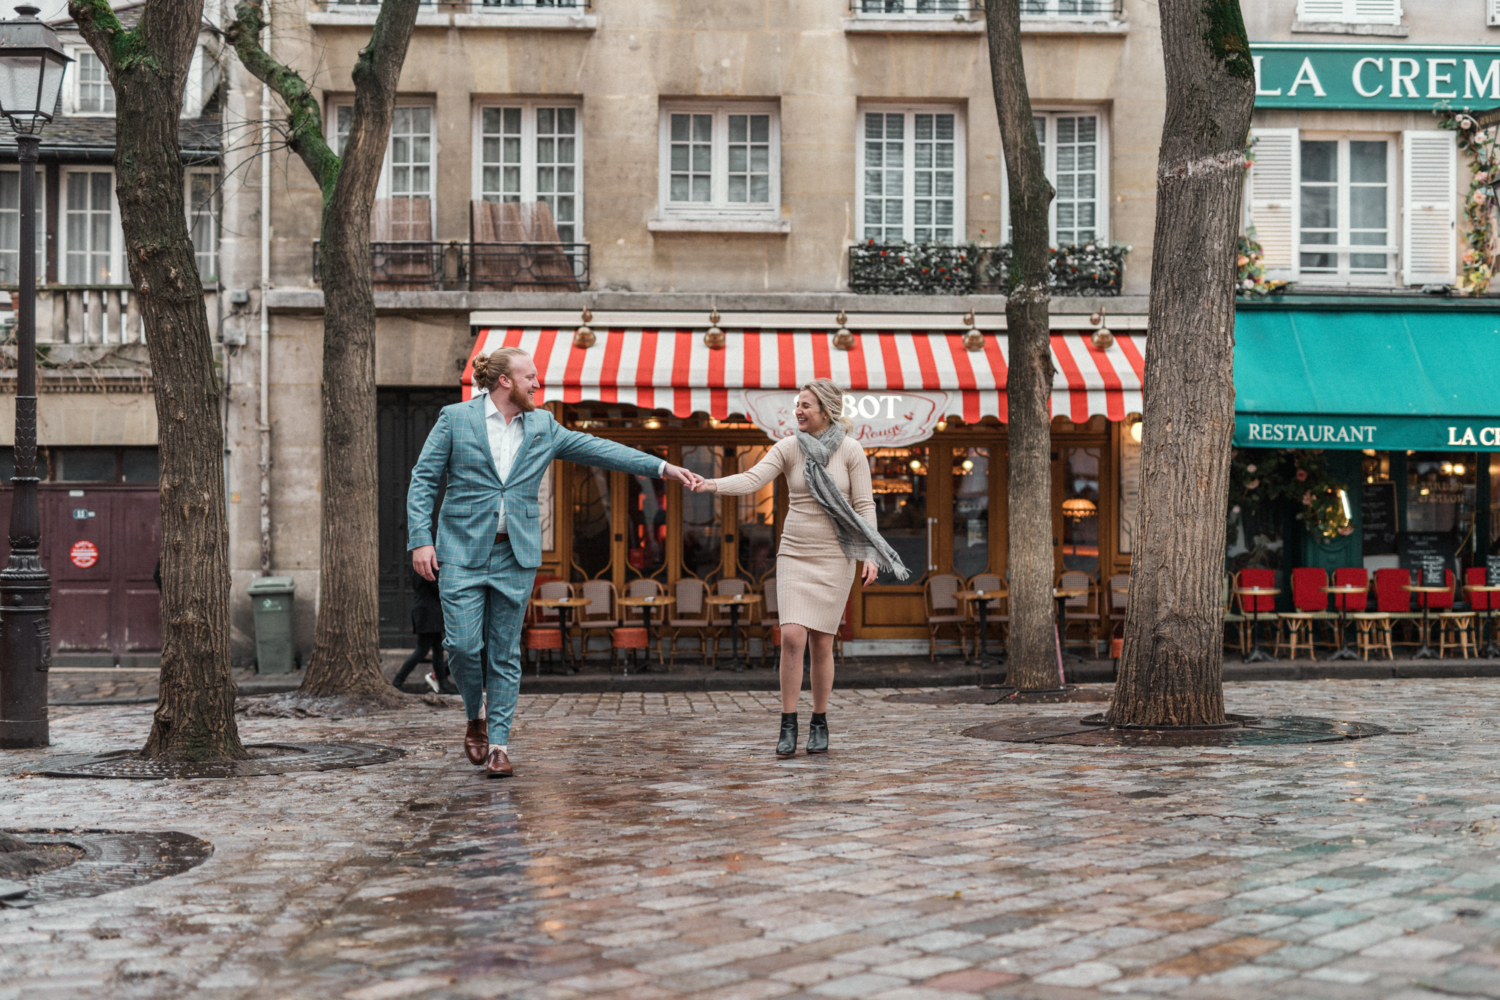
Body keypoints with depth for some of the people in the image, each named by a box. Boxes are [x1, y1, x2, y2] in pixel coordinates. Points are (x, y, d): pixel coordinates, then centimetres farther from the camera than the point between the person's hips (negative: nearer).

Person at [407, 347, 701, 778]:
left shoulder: (543, 428, 9)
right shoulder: (455, 419, -1)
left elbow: (596, 449, 9)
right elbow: (423, 480, 0)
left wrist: (662, 467, 3)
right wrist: (421, 540, -9)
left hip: (516, 554, 3)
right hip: (462, 551, -3)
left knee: (505, 654, 3)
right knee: (464, 645, -8)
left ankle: (498, 743, 11)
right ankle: (475, 718, 19)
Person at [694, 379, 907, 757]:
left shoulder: (851, 451, -5)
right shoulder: (788, 448, -1)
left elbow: (864, 507, -3)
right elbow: (752, 479, -14)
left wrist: (870, 554, -13)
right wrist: (714, 484, -32)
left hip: (834, 558, -1)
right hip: (794, 555, 1)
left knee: (821, 643, -1)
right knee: (792, 637, -12)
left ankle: (819, 723, 17)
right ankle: (788, 727, -3)